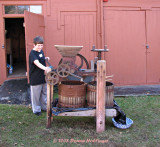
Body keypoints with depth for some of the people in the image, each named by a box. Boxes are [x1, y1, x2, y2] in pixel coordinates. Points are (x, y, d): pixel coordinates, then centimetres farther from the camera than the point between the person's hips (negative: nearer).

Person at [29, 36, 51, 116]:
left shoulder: (41, 51, 6)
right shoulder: (32, 54, -20)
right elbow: (37, 63, -37)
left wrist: (45, 58, 1)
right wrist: (45, 68, -53)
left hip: (43, 77, 8)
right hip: (35, 78, -8)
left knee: (44, 93, 18)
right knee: (36, 94, 5)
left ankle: (44, 106, 34)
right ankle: (36, 109, 19)